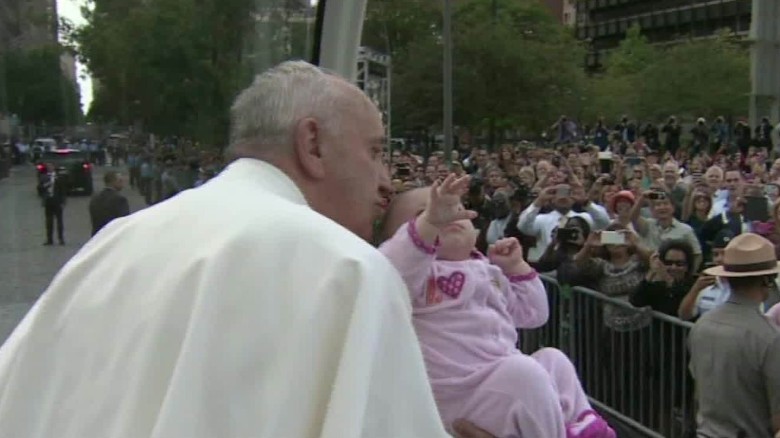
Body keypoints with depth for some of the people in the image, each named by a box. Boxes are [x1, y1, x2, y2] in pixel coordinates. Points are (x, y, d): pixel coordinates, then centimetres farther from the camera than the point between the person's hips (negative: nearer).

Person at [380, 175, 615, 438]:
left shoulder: (488, 271, 19)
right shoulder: (419, 271, -8)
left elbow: (531, 314, 28)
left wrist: (517, 267, 16)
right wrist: (428, 221, -45)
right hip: (460, 395, -9)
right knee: (520, 370, -30)